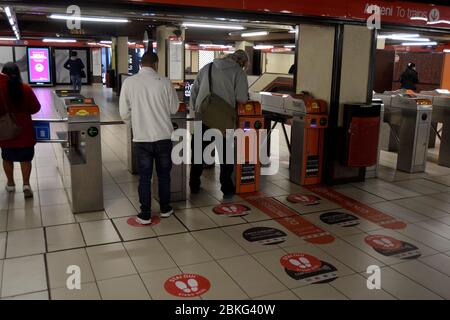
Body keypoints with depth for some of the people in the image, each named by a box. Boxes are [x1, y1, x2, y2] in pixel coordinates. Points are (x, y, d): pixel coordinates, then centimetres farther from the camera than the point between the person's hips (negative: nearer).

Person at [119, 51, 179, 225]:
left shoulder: (129, 82, -5)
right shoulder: (164, 82, -7)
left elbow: (124, 112, -1)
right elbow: (174, 108, 3)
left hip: (141, 137, 0)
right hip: (163, 136, 0)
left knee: (144, 177, 9)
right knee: (164, 174, 16)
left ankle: (145, 215, 15)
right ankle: (165, 209, 29)